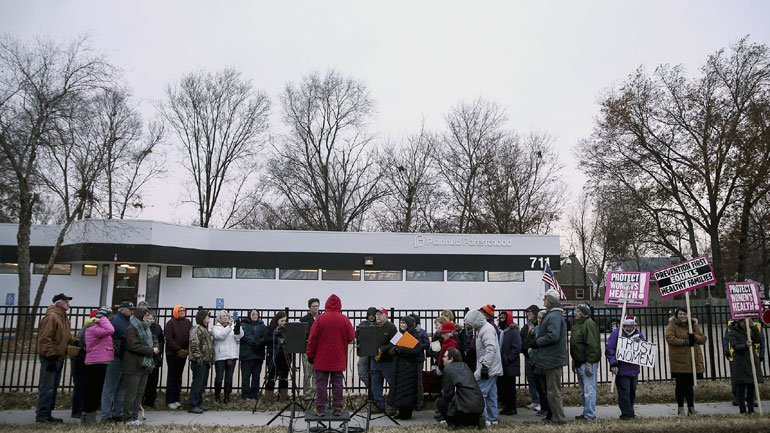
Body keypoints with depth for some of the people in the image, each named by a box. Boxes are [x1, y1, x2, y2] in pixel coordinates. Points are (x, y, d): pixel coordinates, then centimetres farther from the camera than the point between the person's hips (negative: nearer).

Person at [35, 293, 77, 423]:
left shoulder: (64, 318, 16)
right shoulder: (51, 317, -15)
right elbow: (44, 338, -19)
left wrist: (75, 341, 8)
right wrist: (50, 354, -21)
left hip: (59, 358, 10)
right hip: (50, 358, -10)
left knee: (53, 387, 14)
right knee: (47, 387, -6)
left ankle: (47, 414, 22)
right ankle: (41, 415, 0)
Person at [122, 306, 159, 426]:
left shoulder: (145, 328, 14)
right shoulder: (131, 329, -13)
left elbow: (154, 339, 24)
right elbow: (134, 346, -21)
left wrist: (155, 347, 2)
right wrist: (151, 350, -16)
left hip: (145, 365, 8)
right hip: (133, 366, -8)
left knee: (140, 393, 12)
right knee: (131, 393, -1)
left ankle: (135, 415, 21)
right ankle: (129, 418, 7)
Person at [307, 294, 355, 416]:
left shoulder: (320, 319, -6)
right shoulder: (345, 319, -4)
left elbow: (312, 338, -5)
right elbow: (351, 337, 0)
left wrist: (310, 355, 4)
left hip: (322, 358, -1)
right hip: (339, 359, 1)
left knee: (321, 383, 5)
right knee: (337, 383, 7)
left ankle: (320, 408, 7)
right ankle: (337, 408, 9)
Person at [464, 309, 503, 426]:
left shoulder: (487, 329, -16)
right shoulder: (481, 329, 17)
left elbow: (490, 349, -25)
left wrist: (485, 366, -26)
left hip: (488, 368, -11)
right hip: (492, 368, 11)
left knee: (480, 393, -9)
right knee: (491, 394, 14)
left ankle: (484, 419, -7)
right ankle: (492, 418, 20)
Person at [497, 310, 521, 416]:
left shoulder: (514, 331, -10)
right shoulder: (499, 331, 11)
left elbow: (517, 348, -16)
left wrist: (508, 359, -18)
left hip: (510, 366, -7)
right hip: (500, 365, 7)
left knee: (510, 387, 1)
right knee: (501, 386, 10)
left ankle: (512, 408, 10)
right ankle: (505, 406, 21)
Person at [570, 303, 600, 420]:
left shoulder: (589, 324, -14)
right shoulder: (577, 324, 16)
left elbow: (592, 345, -20)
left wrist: (589, 363, -22)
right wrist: (574, 361, 22)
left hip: (588, 363, -10)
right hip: (579, 362, 10)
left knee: (589, 390, -5)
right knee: (583, 391, 17)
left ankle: (590, 415, 0)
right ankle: (586, 412, 26)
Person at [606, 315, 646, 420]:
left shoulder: (638, 334, 8)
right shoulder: (616, 333, -7)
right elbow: (609, 349, -9)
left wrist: (640, 341, -18)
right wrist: (613, 364, -16)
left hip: (634, 369, 5)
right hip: (621, 369, -5)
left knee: (632, 392, 16)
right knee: (624, 392, -6)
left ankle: (630, 412, 31)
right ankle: (625, 414, 3)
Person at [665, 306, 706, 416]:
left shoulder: (694, 325, 15)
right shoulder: (672, 325, -1)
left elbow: (703, 339, 10)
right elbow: (669, 338, -14)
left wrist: (695, 337, -11)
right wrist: (684, 342, -21)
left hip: (692, 360, 4)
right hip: (679, 360, -4)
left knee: (689, 385, 10)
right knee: (680, 385, 1)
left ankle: (691, 407, 21)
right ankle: (680, 408, 9)